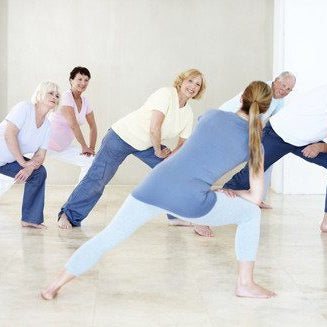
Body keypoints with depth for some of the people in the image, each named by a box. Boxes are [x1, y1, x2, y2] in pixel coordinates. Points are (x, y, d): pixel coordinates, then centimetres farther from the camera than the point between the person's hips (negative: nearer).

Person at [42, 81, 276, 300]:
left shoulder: (212, 115, 16)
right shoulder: (255, 145, 9)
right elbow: (256, 197, 11)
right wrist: (229, 192, 26)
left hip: (156, 185, 3)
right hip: (191, 201, -3)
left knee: (107, 238, 15)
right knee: (251, 213, 21)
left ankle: (55, 286, 17)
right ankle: (245, 284, 20)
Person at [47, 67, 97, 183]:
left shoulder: (84, 100, 5)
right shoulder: (66, 97, -18)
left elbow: (93, 127, 10)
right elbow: (73, 124, -24)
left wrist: (91, 149, -1)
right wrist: (84, 147, -19)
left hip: (63, 147, 8)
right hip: (47, 144, -8)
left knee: (91, 161, 0)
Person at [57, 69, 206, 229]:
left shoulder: (188, 113, 0)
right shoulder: (166, 94, -22)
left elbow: (183, 143, 9)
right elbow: (154, 128, -28)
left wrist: (168, 158, -8)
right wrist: (158, 152, -14)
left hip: (146, 145, 8)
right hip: (121, 136, -8)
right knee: (97, 178, -11)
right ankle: (68, 215, 1)